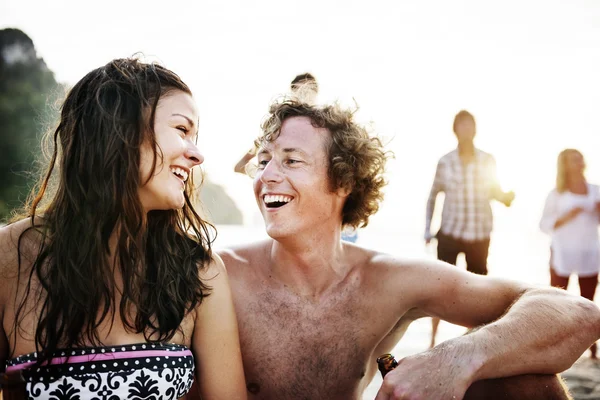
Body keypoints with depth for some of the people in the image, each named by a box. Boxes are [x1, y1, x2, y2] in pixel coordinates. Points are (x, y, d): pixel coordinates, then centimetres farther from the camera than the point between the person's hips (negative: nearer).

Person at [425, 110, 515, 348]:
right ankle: (433, 339, 7)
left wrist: (506, 197, -15)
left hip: (480, 234, 2)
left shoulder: (487, 161, 0)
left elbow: (495, 191, 9)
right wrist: (427, 231, 4)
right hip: (450, 232, -2)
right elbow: (433, 196, 6)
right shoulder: (445, 162, -3)